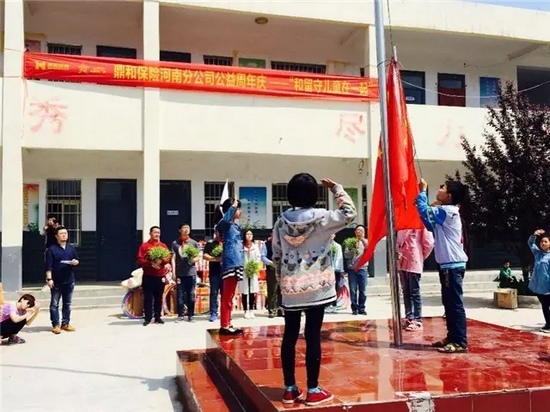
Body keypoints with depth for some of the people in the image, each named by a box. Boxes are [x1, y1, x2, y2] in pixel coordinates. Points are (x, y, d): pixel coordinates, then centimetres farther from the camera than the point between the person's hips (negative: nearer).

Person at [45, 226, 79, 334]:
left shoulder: (72, 248, 8)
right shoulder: (52, 249, -6)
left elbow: (77, 260, 17)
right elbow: (49, 266, -9)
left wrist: (75, 262, -7)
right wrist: (49, 279, -16)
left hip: (69, 281, 4)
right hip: (56, 281, -4)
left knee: (67, 304, 11)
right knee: (54, 304, 1)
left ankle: (65, 323, 19)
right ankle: (55, 325, 7)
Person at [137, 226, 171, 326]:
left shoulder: (163, 246, 9)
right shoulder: (144, 246, 1)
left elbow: (168, 258, 5)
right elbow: (140, 260, -4)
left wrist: (161, 261, -16)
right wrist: (151, 263, -18)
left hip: (160, 275, 2)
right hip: (148, 276, -2)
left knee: (159, 297, 6)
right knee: (148, 298, -1)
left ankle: (157, 317, 14)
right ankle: (148, 318, 6)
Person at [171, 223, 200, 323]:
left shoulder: (194, 243, 8)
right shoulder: (175, 243, 5)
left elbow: (198, 257, 10)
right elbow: (173, 259, 3)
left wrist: (193, 260, -12)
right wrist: (173, 272, -4)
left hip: (191, 272, 1)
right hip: (180, 273, -1)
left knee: (191, 295, 3)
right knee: (180, 295, 2)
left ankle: (191, 315, 12)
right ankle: (180, 315, 10)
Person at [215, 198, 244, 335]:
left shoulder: (234, 224, 18)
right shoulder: (225, 223, -9)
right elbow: (227, 216, -35)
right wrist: (234, 205, -24)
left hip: (235, 262, 10)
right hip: (230, 263, -10)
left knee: (229, 297, 13)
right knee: (227, 297, -7)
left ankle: (227, 324, 19)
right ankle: (224, 326, -3)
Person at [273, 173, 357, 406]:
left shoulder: (281, 222, 2)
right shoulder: (322, 217, -9)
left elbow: (277, 257, 7)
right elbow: (349, 213, 0)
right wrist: (336, 188, 6)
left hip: (290, 287, 4)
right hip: (316, 286, -3)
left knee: (289, 336, 9)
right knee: (313, 337, 1)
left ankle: (290, 389, 18)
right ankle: (313, 390, 9)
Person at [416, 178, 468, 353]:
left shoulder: (447, 211, -14)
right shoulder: (446, 213, 16)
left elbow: (424, 211, -20)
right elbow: (431, 226, 25)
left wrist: (422, 191, -5)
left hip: (452, 266, -10)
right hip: (449, 265, 10)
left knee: (455, 304, -7)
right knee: (449, 303, 14)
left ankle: (461, 342, -3)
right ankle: (452, 337, 22)